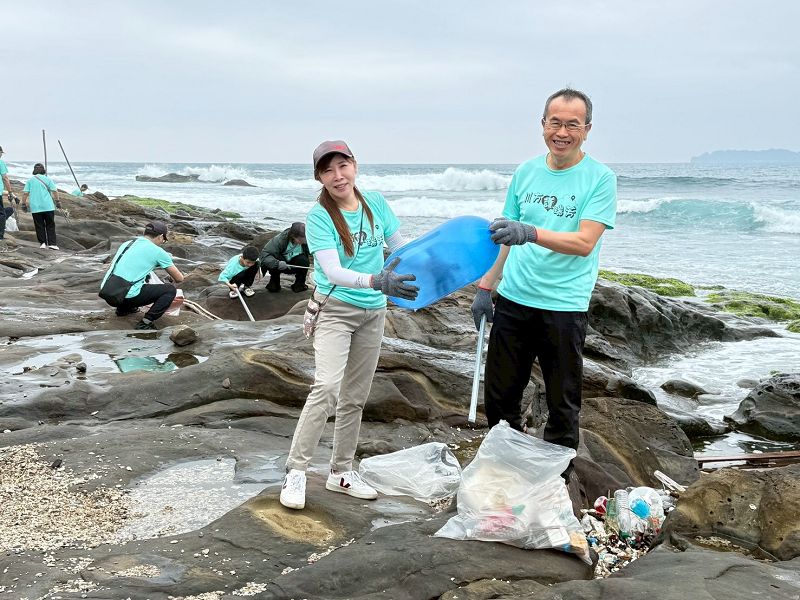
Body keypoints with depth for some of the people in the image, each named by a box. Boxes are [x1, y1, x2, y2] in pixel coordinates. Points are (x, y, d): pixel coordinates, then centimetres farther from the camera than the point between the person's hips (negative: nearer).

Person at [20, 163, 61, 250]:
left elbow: (25, 193, 3)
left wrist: (23, 204, 9)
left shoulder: (30, 180, 8)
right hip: (48, 206, -1)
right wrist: (57, 201, 6)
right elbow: (54, 191, -1)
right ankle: (52, 243, -4)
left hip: (35, 207, 1)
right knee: (50, 225, 3)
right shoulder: (47, 179, 5)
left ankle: (42, 243, 4)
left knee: (39, 226, 7)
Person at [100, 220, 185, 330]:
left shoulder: (126, 244, 18)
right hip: (128, 296, -7)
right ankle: (145, 323, -8)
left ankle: (123, 309, 29)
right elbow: (179, 278, 8)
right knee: (170, 290, 3)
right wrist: (172, 281, 33)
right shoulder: (158, 252, 0)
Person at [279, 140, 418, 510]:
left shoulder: (375, 203, -1)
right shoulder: (319, 216, -15)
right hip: (335, 310, -5)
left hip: (373, 313, 5)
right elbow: (333, 272, -26)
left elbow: (401, 247, 8)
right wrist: (375, 281, -42)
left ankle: (341, 472, 25)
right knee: (326, 387, -21)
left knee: (355, 397, 12)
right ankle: (295, 472, -12)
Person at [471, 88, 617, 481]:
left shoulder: (601, 179, -6)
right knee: (499, 397, 11)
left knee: (563, 406, 5)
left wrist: (531, 233, -32)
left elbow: (584, 242, -18)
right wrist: (485, 287, 12)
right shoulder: (526, 172, 8)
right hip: (514, 300, 5)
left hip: (564, 306, -4)